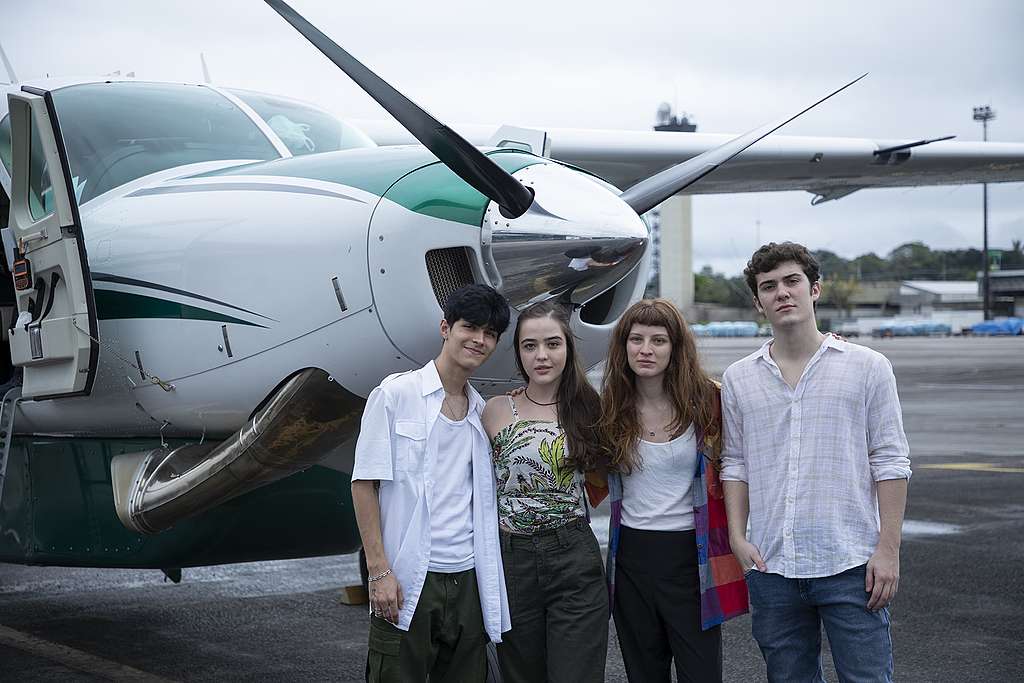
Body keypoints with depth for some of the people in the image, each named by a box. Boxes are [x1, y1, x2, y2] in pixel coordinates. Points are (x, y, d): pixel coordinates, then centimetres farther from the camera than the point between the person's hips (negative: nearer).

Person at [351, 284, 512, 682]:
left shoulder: (483, 410, 13)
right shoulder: (395, 394, -3)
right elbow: (364, 484, -6)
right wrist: (379, 571, -11)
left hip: (468, 579, 5)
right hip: (406, 581, -5)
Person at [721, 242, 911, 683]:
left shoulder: (867, 367, 1)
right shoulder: (738, 378, 9)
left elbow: (890, 462, -1)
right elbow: (735, 464, 13)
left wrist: (888, 548, -7)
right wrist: (737, 537, 2)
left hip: (850, 564, -3)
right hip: (770, 567, 3)